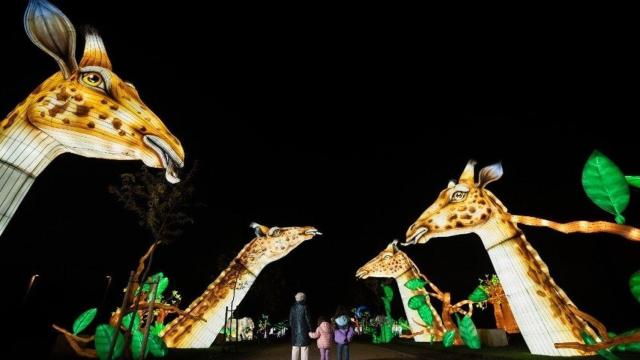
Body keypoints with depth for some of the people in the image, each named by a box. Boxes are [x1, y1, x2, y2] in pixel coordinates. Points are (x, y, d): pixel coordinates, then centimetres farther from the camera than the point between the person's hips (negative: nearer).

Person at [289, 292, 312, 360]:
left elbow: (290, 320, 7)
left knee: (295, 348, 12)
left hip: (294, 331, 5)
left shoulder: (293, 307, 4)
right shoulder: (304, 307, -10)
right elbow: (307, 319, -8)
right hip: (303, 330, -5)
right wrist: (310, 329, 2)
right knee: (304, 348, 1)